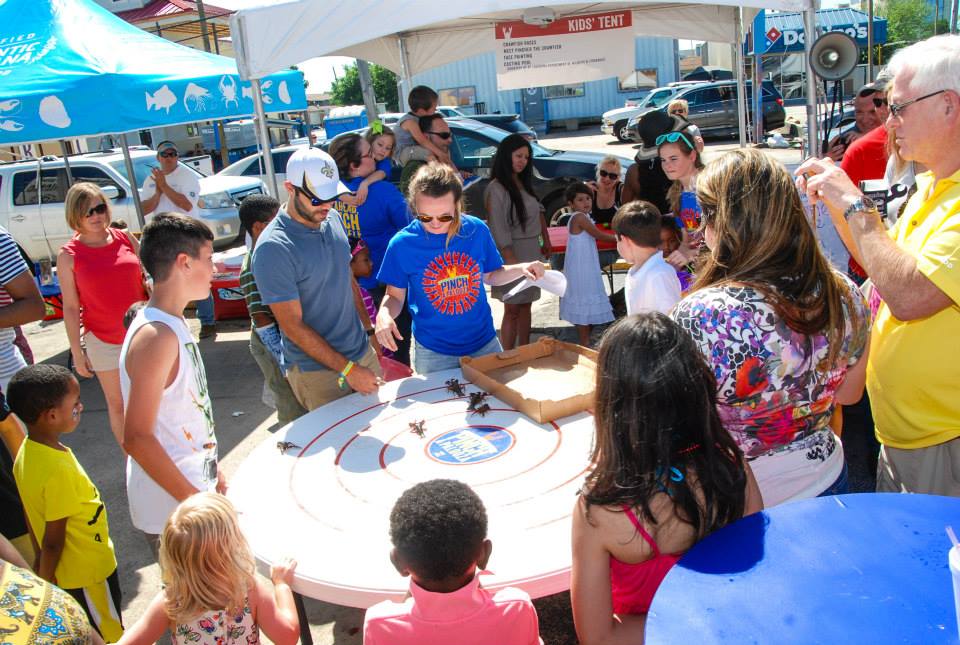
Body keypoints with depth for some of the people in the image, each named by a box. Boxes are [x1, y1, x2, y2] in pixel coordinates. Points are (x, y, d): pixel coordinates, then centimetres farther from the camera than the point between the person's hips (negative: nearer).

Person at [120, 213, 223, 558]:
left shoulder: (173, 323, 8)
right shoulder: (156, 337, -22)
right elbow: (137, 437, -24)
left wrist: (211, 471, 20)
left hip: (192, 485, 9)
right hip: (171, 512, -9)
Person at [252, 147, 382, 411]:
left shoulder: (333, 219, 1)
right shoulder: (273, 248, -21)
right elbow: (293, 325, -19)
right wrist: (348, 370, -18)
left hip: (363, 353, 7)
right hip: (318, 373, -7)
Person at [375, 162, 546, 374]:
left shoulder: (477, 230, -9)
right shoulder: (402, 244, -15)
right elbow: (395, 296, -3)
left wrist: (522, 269, -10)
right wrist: (384, 314, -24)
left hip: (484, 343, 3)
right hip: (433, 352, -2)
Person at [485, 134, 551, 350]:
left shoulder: (523, 184, 10)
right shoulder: (496, 189, -16)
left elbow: (538, 210, 21)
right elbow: (498, 231, -20)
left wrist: (546, 240, 13)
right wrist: (514, 264, -22)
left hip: (532, 252, 8)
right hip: (513, 253, -8)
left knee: (526, 306, 13)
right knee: (512, 309, -4)